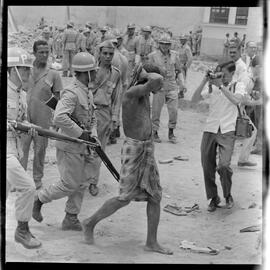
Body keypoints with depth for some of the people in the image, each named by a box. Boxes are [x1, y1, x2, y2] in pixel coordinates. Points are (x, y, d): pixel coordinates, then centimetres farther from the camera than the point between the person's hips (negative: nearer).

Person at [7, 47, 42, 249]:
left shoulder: (21, 94, 11)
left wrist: (29, 127, 0)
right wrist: (9, 125, -23)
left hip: (15, 148, 9)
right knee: (27, 186, -15)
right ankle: (22, 230, 0)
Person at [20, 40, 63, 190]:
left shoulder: (53, 74, 0)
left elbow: (59, 99, 4)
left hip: (43, 119, -1)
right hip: (25, 117, 1)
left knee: (40, 150, 8)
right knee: (21, 149, 0)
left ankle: (37, 179, 22)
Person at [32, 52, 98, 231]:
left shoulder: (88, 92, 10)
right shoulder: (71, 93, -20)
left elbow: (92, 118, 21)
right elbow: (59, 118, -33)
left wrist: (93, 135, 3)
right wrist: (80, 133, -26)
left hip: (83, 147, 9)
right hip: (70, 147, -9)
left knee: (81, 184, 11)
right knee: (69, 185, -2)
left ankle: (71, 219, 20)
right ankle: (38, 200, 17)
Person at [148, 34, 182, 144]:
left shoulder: (174, 55, 7)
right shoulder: (153, 55, -1)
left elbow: (179, 70, 17)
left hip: (172, 86, 2)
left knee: (174, 110, -1)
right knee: (156, 111, 3)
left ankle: (171, 132, 15)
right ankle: (155, 132, 18)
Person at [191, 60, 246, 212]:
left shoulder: (238, 86, 4)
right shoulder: (212, 87, 9)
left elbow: (236, 100, -17)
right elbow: (194, 100, 1)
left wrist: (221, 85, -18)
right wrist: (204, 82, -7)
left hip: (227, 132, -3)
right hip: (210, 130, 3)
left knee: (224, 165, -18)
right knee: (207, 167, 3)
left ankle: (228, 195, 9)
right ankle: (214, 198, 24)